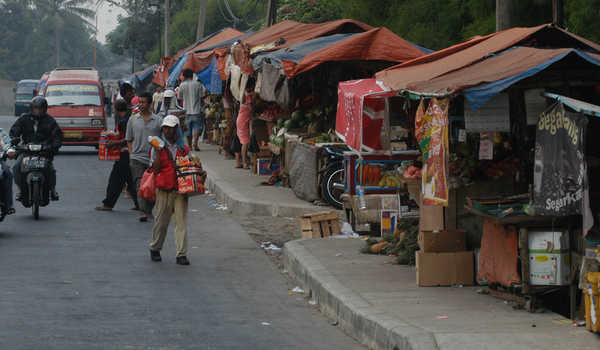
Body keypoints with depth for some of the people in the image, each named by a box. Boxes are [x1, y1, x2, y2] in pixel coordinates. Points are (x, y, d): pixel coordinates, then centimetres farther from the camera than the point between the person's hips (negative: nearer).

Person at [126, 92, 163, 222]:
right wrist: (131, 154, 2)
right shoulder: (133, 120, 8)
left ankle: (149, 211, 23)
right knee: (140, 186, -13)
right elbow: (129, 140, 13)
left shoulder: (158, 120, 5)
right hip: (137, 158, -1)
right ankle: (143, 212, -20)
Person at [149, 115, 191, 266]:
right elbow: (155, 169, -5)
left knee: (181, 221, -4)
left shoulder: (183, 148, 11)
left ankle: (181, 254, -4)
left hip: (181, 189, 2)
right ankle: (155, 249, 26)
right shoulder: (158, 147, 3)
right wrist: (158, 153, -15)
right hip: (164, 189, -2)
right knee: (161, 221, 6)